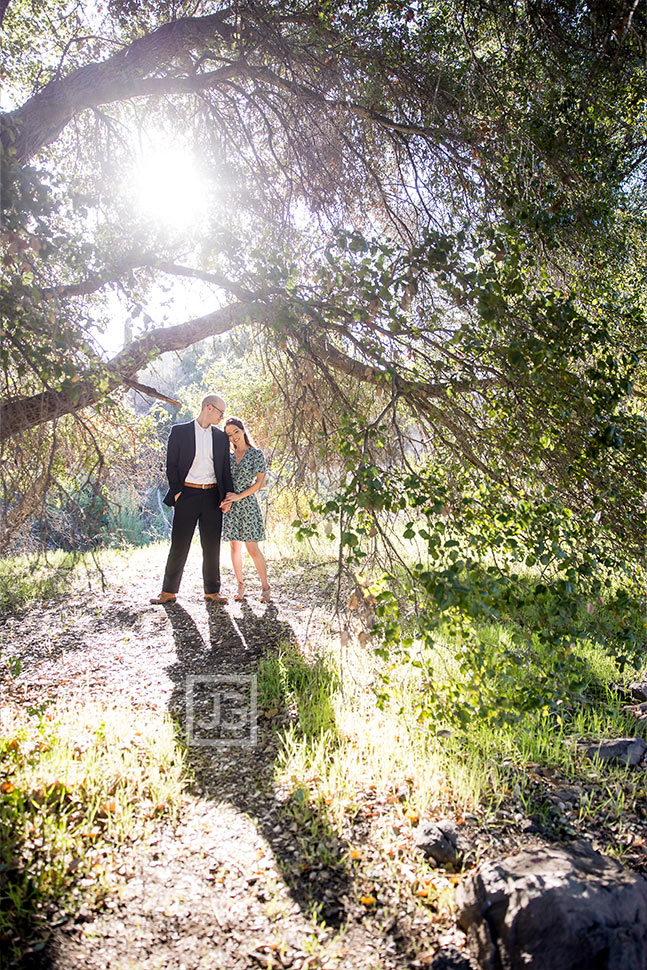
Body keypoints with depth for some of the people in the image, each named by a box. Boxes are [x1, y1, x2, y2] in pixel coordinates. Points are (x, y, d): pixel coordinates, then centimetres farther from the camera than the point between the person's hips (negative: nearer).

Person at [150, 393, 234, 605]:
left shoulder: (220, 436, 13)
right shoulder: (179, 431, 3)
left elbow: (225, 468, 15)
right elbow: (171, 465, 1)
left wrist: (228, 496, 3)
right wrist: (176, 492, -9)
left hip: (212, 496, 3)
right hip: (187, 494, -3)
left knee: (212, 546, 6)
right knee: (179, 545, 0)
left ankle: (212, 591, 15)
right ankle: (168, 591, 10)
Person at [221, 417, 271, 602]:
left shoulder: (256, 454, -3)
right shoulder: (228, 456, 9)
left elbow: (260, 482, -7)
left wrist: (239, 496, -13)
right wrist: (226, 500, -5)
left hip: (248, 503, -4)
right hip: (231, 506, 4)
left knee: (252, 548, -5)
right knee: (235, 547, 6)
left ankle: (265, 587, 6)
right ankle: (240, 585, 17)